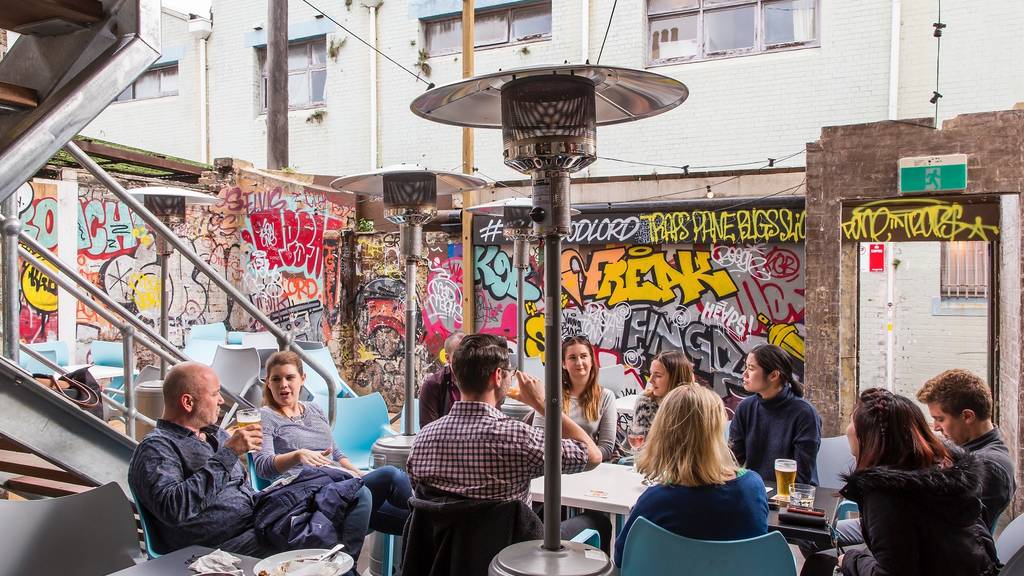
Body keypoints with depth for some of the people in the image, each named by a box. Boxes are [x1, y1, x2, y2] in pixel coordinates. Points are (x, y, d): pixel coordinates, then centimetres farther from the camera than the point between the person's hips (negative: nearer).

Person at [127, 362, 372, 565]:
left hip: (260, 519, 8)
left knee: (359, 495, -6)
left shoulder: (215, 435, 22)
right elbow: (174, 510, -23)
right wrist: (227, 454, -22)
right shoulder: (156, 448, -5)